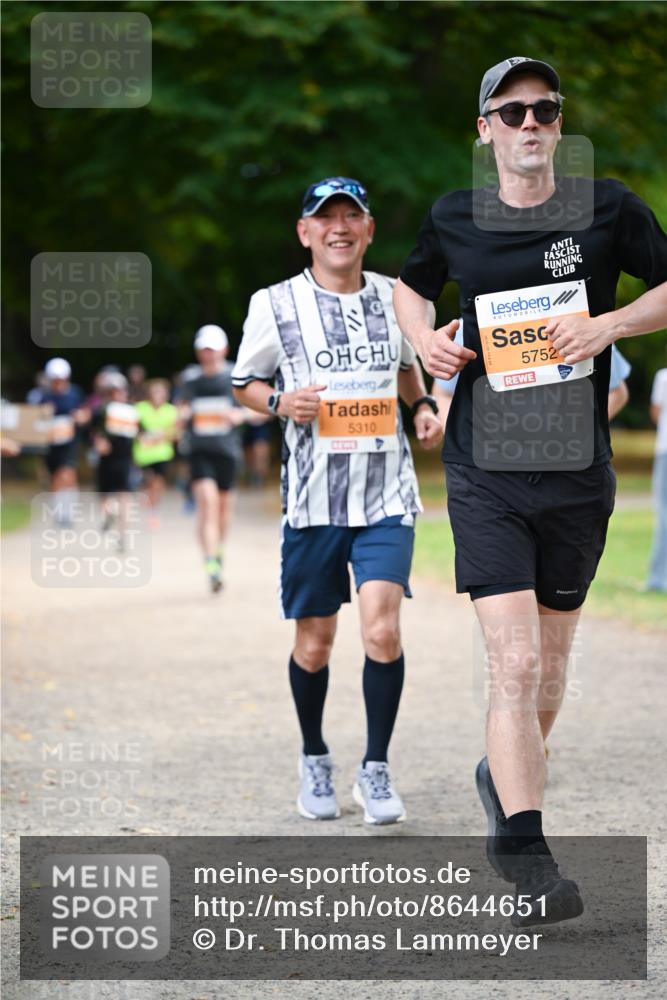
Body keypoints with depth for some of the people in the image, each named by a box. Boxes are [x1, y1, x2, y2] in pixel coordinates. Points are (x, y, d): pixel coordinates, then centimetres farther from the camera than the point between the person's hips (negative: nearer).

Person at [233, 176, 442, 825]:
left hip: (386, 496, 1)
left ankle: (375, 768, 2)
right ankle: (314, 760, 31)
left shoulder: (394, 298, 7)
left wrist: (424, 405, 6)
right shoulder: (275, 305, -2)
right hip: (312, 496, -1)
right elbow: (244, 383, 8)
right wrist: (281, 402, -12)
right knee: (315, 638, 8)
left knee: (382, 630, -14)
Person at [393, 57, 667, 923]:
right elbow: (411, 286, 22)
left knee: (549, 666, 13)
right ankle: (530, 863, -14)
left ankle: (504, 778, 42)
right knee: (514, 663, -14)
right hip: (485, 473, -1)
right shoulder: (454, 219, 3)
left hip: (577, 473, 1)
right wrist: (424, 338, 1)